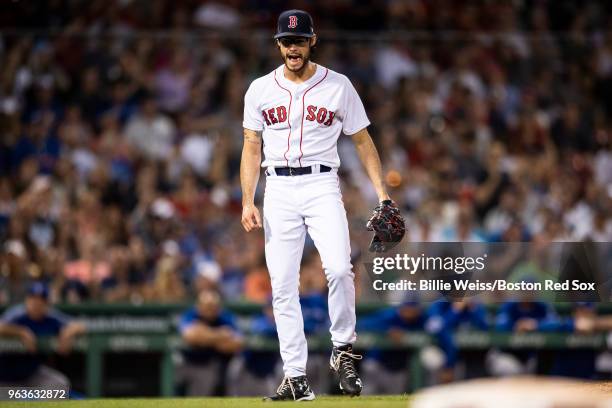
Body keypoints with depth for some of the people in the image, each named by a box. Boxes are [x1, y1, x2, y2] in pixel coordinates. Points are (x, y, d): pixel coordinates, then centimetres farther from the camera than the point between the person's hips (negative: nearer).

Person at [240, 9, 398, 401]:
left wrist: (383, 194, -1)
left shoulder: (338, 86, 3)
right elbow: (252, 148, 10)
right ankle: (296, 377, 2)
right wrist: (248, 201, 0)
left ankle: (343, 351, -3)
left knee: (340, 269, -23)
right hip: (278, 189, 2)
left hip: (322, 185, -2)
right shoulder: (260, 89, 8)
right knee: (283, 285, -2)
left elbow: (363, 141, 6)